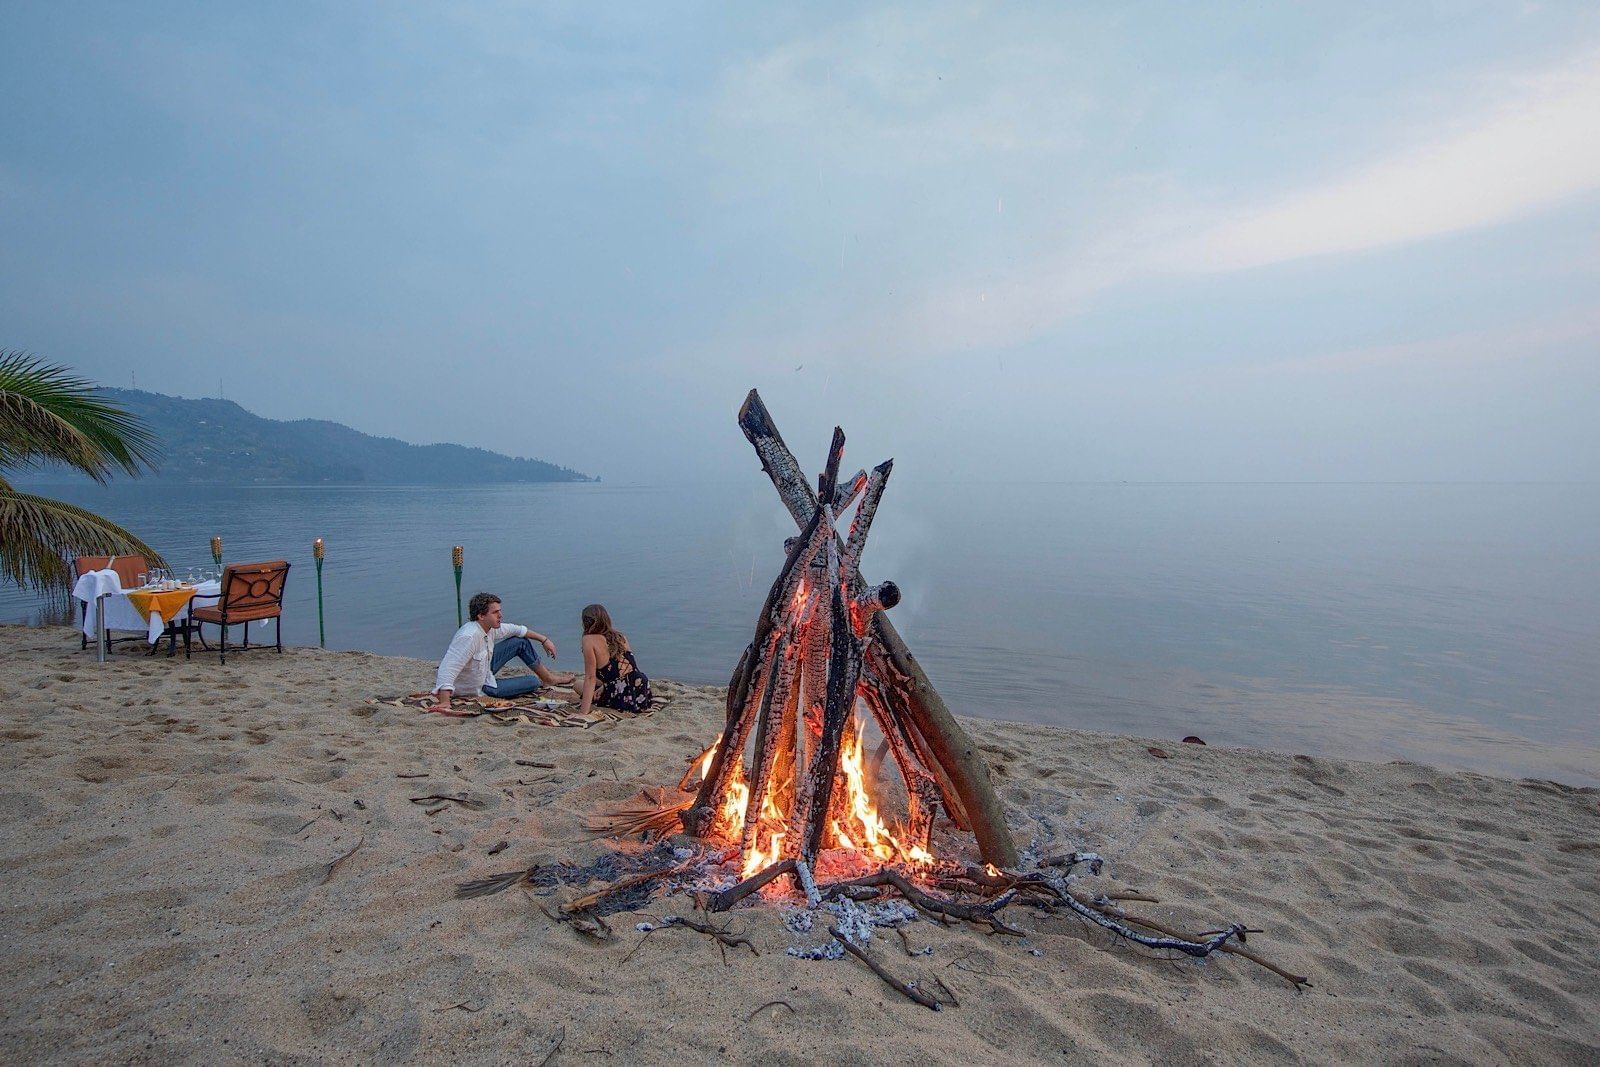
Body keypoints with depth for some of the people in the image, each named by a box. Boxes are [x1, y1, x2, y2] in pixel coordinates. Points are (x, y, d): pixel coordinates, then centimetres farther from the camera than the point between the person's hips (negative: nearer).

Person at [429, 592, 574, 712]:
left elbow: (516, 630, 9)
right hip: (478, 689, -8)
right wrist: (444, 702, -50)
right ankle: (542, 681, 32)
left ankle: (549, 678, 21)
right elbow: (448, 668, -43)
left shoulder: (490, 627, -9)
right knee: (533, 681, -7)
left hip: (484, 671, 8)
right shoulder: (468, 637, -36)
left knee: (521, 642, 5)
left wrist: (544, 639, 11)